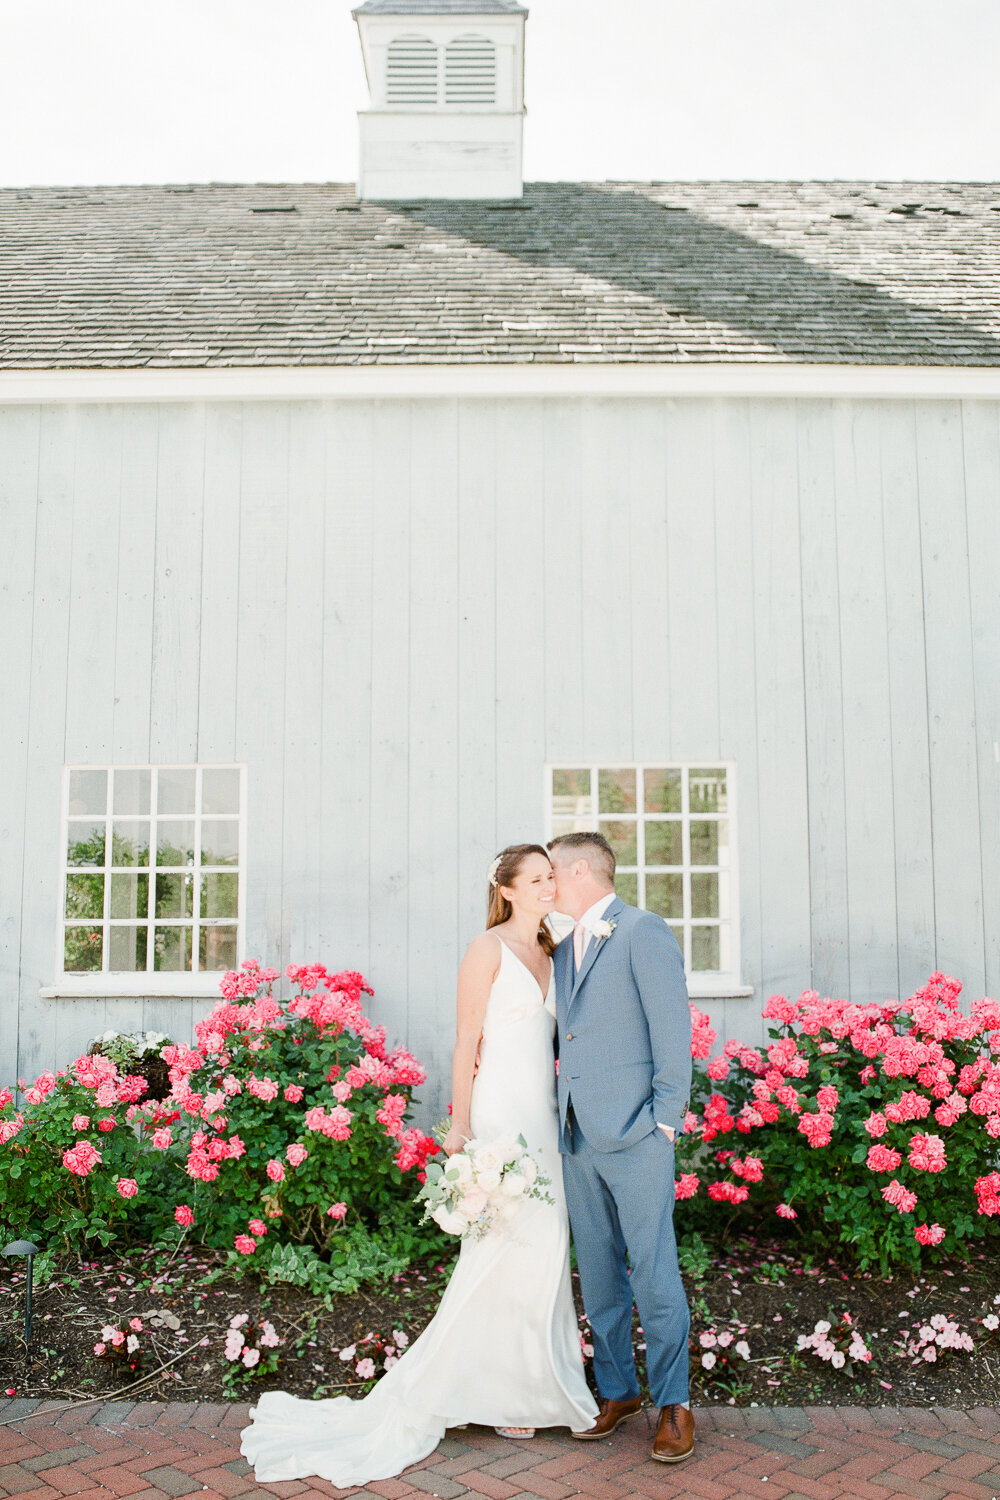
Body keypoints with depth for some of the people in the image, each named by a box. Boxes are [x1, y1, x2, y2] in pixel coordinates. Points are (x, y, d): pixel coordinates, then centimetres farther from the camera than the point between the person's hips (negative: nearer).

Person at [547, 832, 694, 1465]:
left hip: (635, 1134, -7)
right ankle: (617, 1390, 28)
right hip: (579, 1136, 7)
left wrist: (666, 1119, -13)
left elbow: (673, 1027, -11)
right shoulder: (563, 947, 17)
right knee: (599, 1275, 14)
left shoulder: (643, 931, -8)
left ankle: (674, 1402, 15)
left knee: (654, 1271, 0)